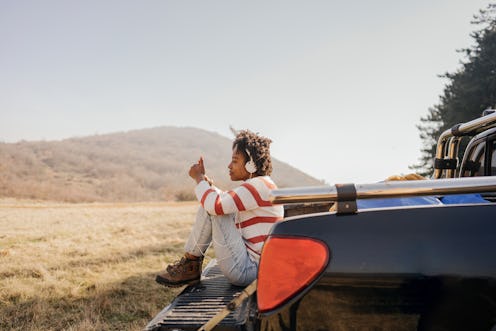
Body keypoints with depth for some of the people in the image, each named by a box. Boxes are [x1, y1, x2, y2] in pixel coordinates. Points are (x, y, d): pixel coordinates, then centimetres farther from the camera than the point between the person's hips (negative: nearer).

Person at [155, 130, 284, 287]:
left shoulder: (260, 185, -17)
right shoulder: (258, 186, 15)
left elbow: (216, 205, -26)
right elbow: (224, 200, 27)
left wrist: (198, 178, -9)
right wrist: (205, 180, 14)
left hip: (246, 271, -11)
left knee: (212, 207, -15)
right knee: (209, 205, 14)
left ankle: (190, 264, -2)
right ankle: (190, 267, 10)